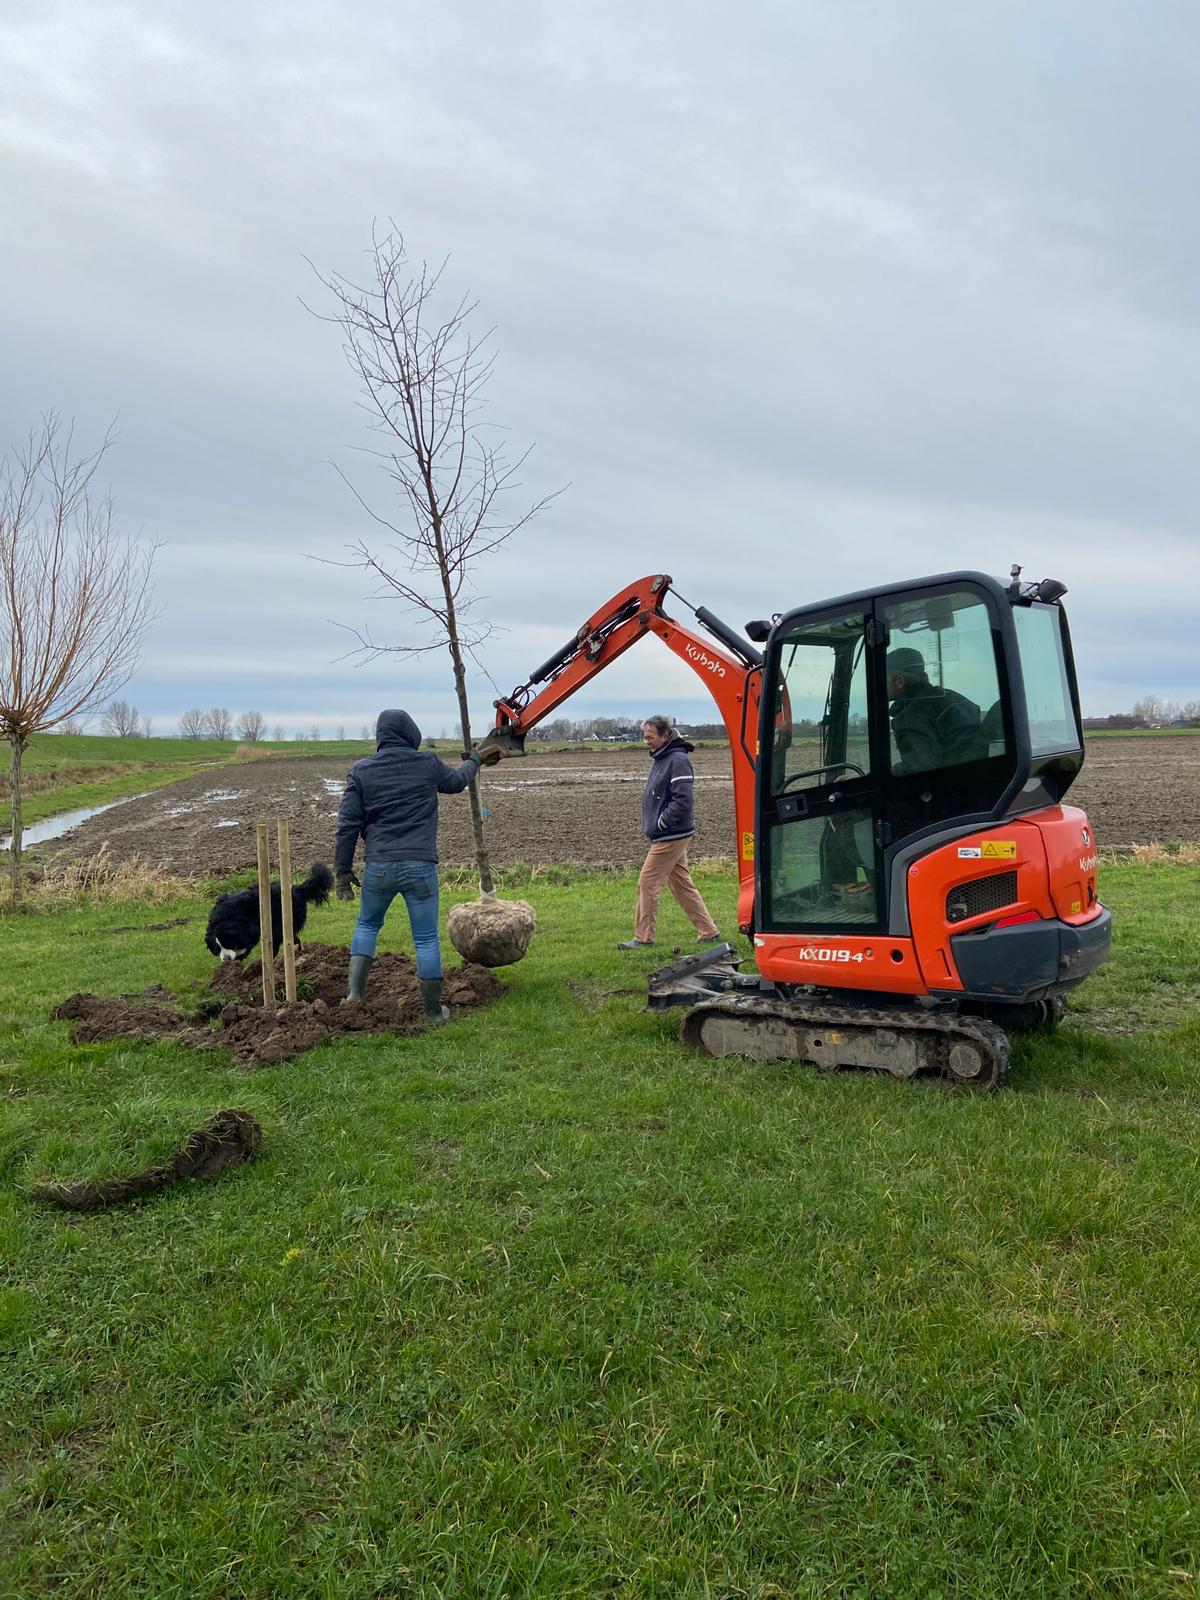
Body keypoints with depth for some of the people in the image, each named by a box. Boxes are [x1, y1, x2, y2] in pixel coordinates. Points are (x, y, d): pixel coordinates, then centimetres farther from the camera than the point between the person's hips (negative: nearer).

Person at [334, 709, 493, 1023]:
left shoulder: (362, 770, 1)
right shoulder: (428, 763, 1)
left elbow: (348, 825, 0)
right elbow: (456, 781, 23)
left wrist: (343, 871, 8)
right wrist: (473, 761, 44)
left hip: (378, 867, 1)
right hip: (420, 866, -1)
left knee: (367, 925, 24)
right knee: (426, 938, 7)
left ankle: (354, 992, 15)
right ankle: (434, 1011, 17)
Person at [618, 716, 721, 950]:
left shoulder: (678, 760, -16)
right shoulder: (660, 759, 14)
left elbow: (683, 801, -23)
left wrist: (660, 822, -16)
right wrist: (655, 824, 10)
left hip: (671, 836, -10)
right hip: (667, 836, 10)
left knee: (648, 884, -4)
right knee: (682, 885, 13)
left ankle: (643, 938, 4)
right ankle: (708, 932, 19)